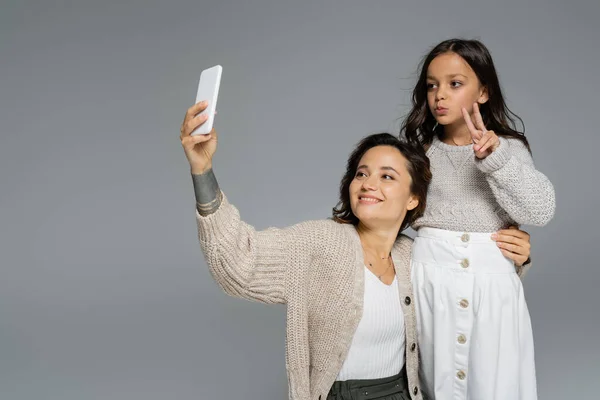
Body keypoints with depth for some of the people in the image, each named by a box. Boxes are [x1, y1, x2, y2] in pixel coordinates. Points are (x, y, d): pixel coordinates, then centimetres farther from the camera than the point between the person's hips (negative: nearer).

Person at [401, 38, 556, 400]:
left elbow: (540, 211, -10)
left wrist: (494, 156, -18)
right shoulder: (420, 149, 7)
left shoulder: (508, 148, 3)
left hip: (491, 283, 0)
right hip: (430, 280, 1)